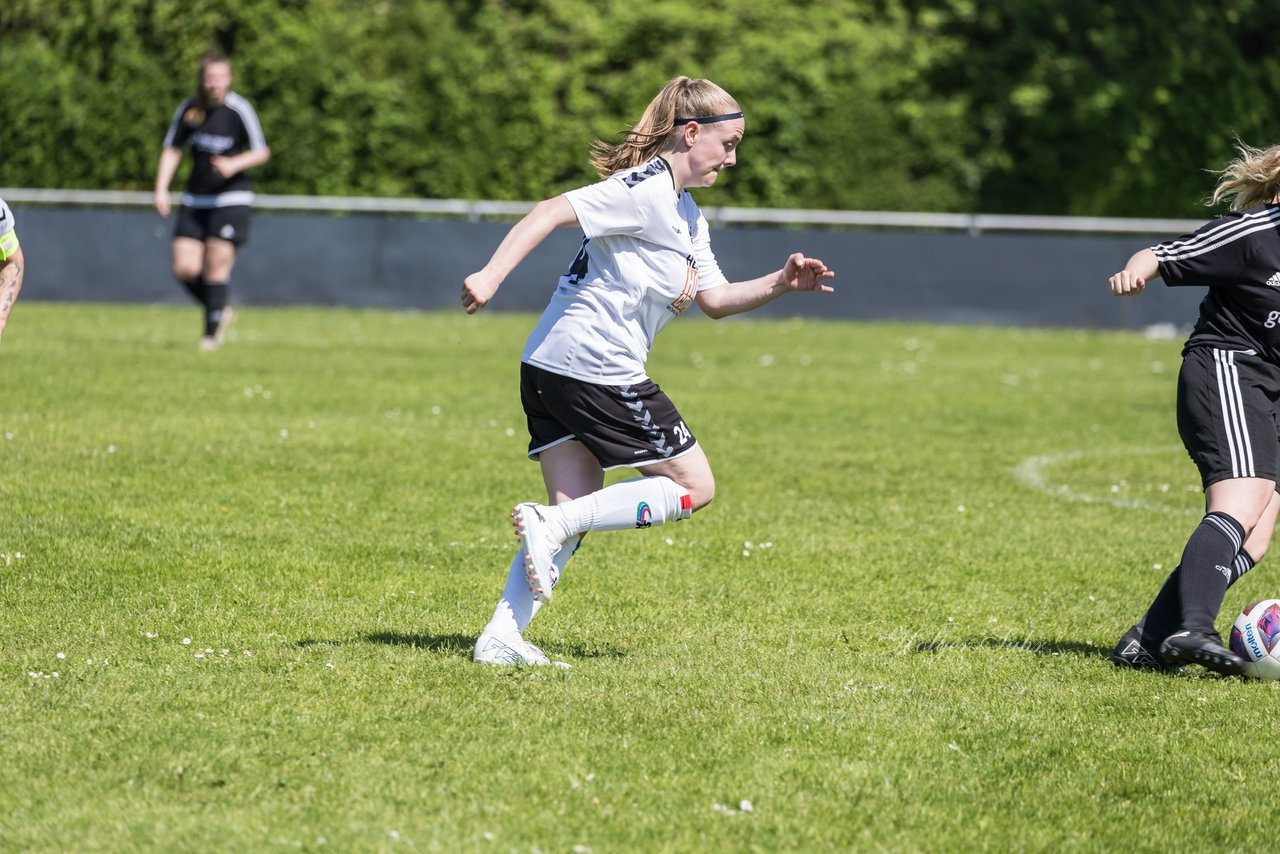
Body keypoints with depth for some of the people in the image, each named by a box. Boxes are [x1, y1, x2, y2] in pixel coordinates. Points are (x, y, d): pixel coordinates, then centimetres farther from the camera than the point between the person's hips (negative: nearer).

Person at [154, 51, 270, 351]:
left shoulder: (239, 109, -10)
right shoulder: (188, 109, 3)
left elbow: (261, 152, -4)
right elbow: (172, 150, 11)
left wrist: (234, 164, -22)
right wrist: (161, 189, 0)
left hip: (230, 199, -5)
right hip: (195, 200, 5)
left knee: (216, 266, -10)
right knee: (184, 268, -2)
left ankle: (212, 331, 3)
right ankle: (221, 310, 22)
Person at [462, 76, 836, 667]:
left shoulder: (687, 214, 20)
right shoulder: (645, 189, -12)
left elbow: (715, 299, 24)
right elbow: (553, 212, -22)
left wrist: (779, 285, 8)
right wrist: (492, 275, -32)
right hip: (597, 369, -10)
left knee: (576, 509, 9)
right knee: (693, 486, 1)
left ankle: (501, 636, -1)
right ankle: (551, 525, -12)